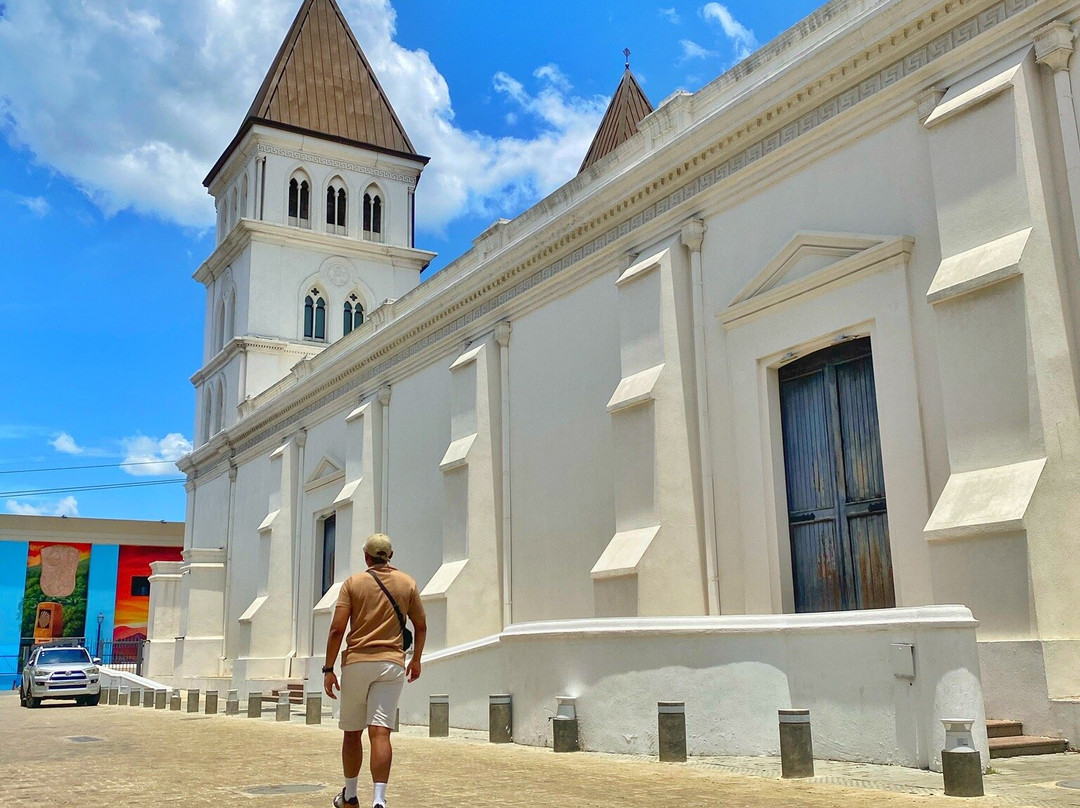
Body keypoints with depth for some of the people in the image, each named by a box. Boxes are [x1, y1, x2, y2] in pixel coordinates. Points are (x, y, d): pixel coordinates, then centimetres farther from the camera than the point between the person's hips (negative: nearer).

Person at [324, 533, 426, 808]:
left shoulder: (353, 582, 1)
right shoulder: (407, 583, 7)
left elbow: (337, 628, -6)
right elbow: (421, 626, 10)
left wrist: (328, 669, -2)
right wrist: (416, 660, 24)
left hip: (356, 662, 0)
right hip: (392, 664, 1)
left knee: (352, 732, 15)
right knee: (380, 732, -7)